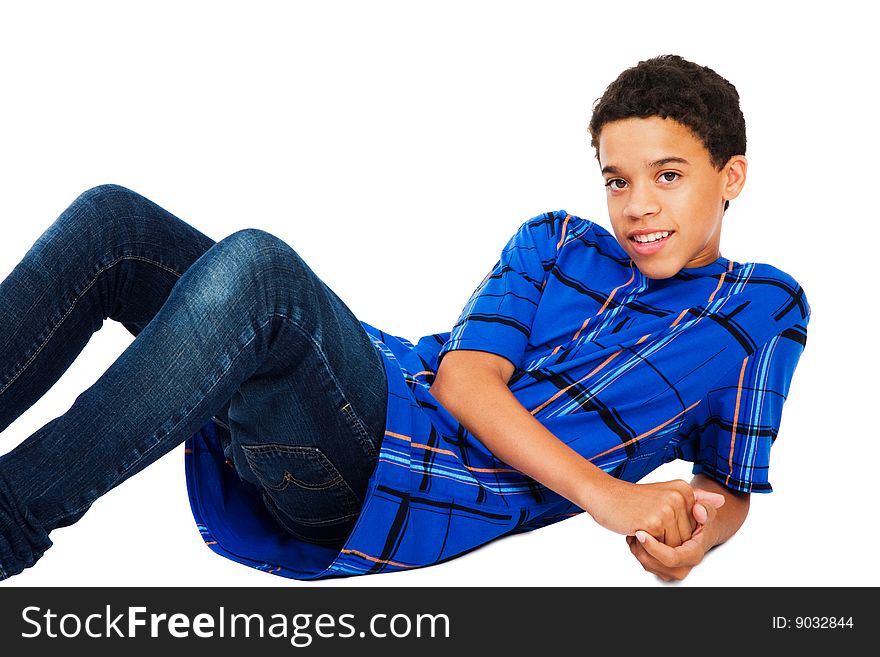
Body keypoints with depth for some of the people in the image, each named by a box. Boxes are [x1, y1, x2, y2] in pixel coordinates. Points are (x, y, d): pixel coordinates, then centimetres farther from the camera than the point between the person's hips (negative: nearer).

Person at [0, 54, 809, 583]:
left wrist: (696, 532, -12)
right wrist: (601, 490, -11)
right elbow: (463, 376, 4)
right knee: (113, 221, -8)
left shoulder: (763, 307, 11)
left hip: (429, 491, -5)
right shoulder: (556, 241, 19)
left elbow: (729, 488, 13)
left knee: (254, 264, -33)